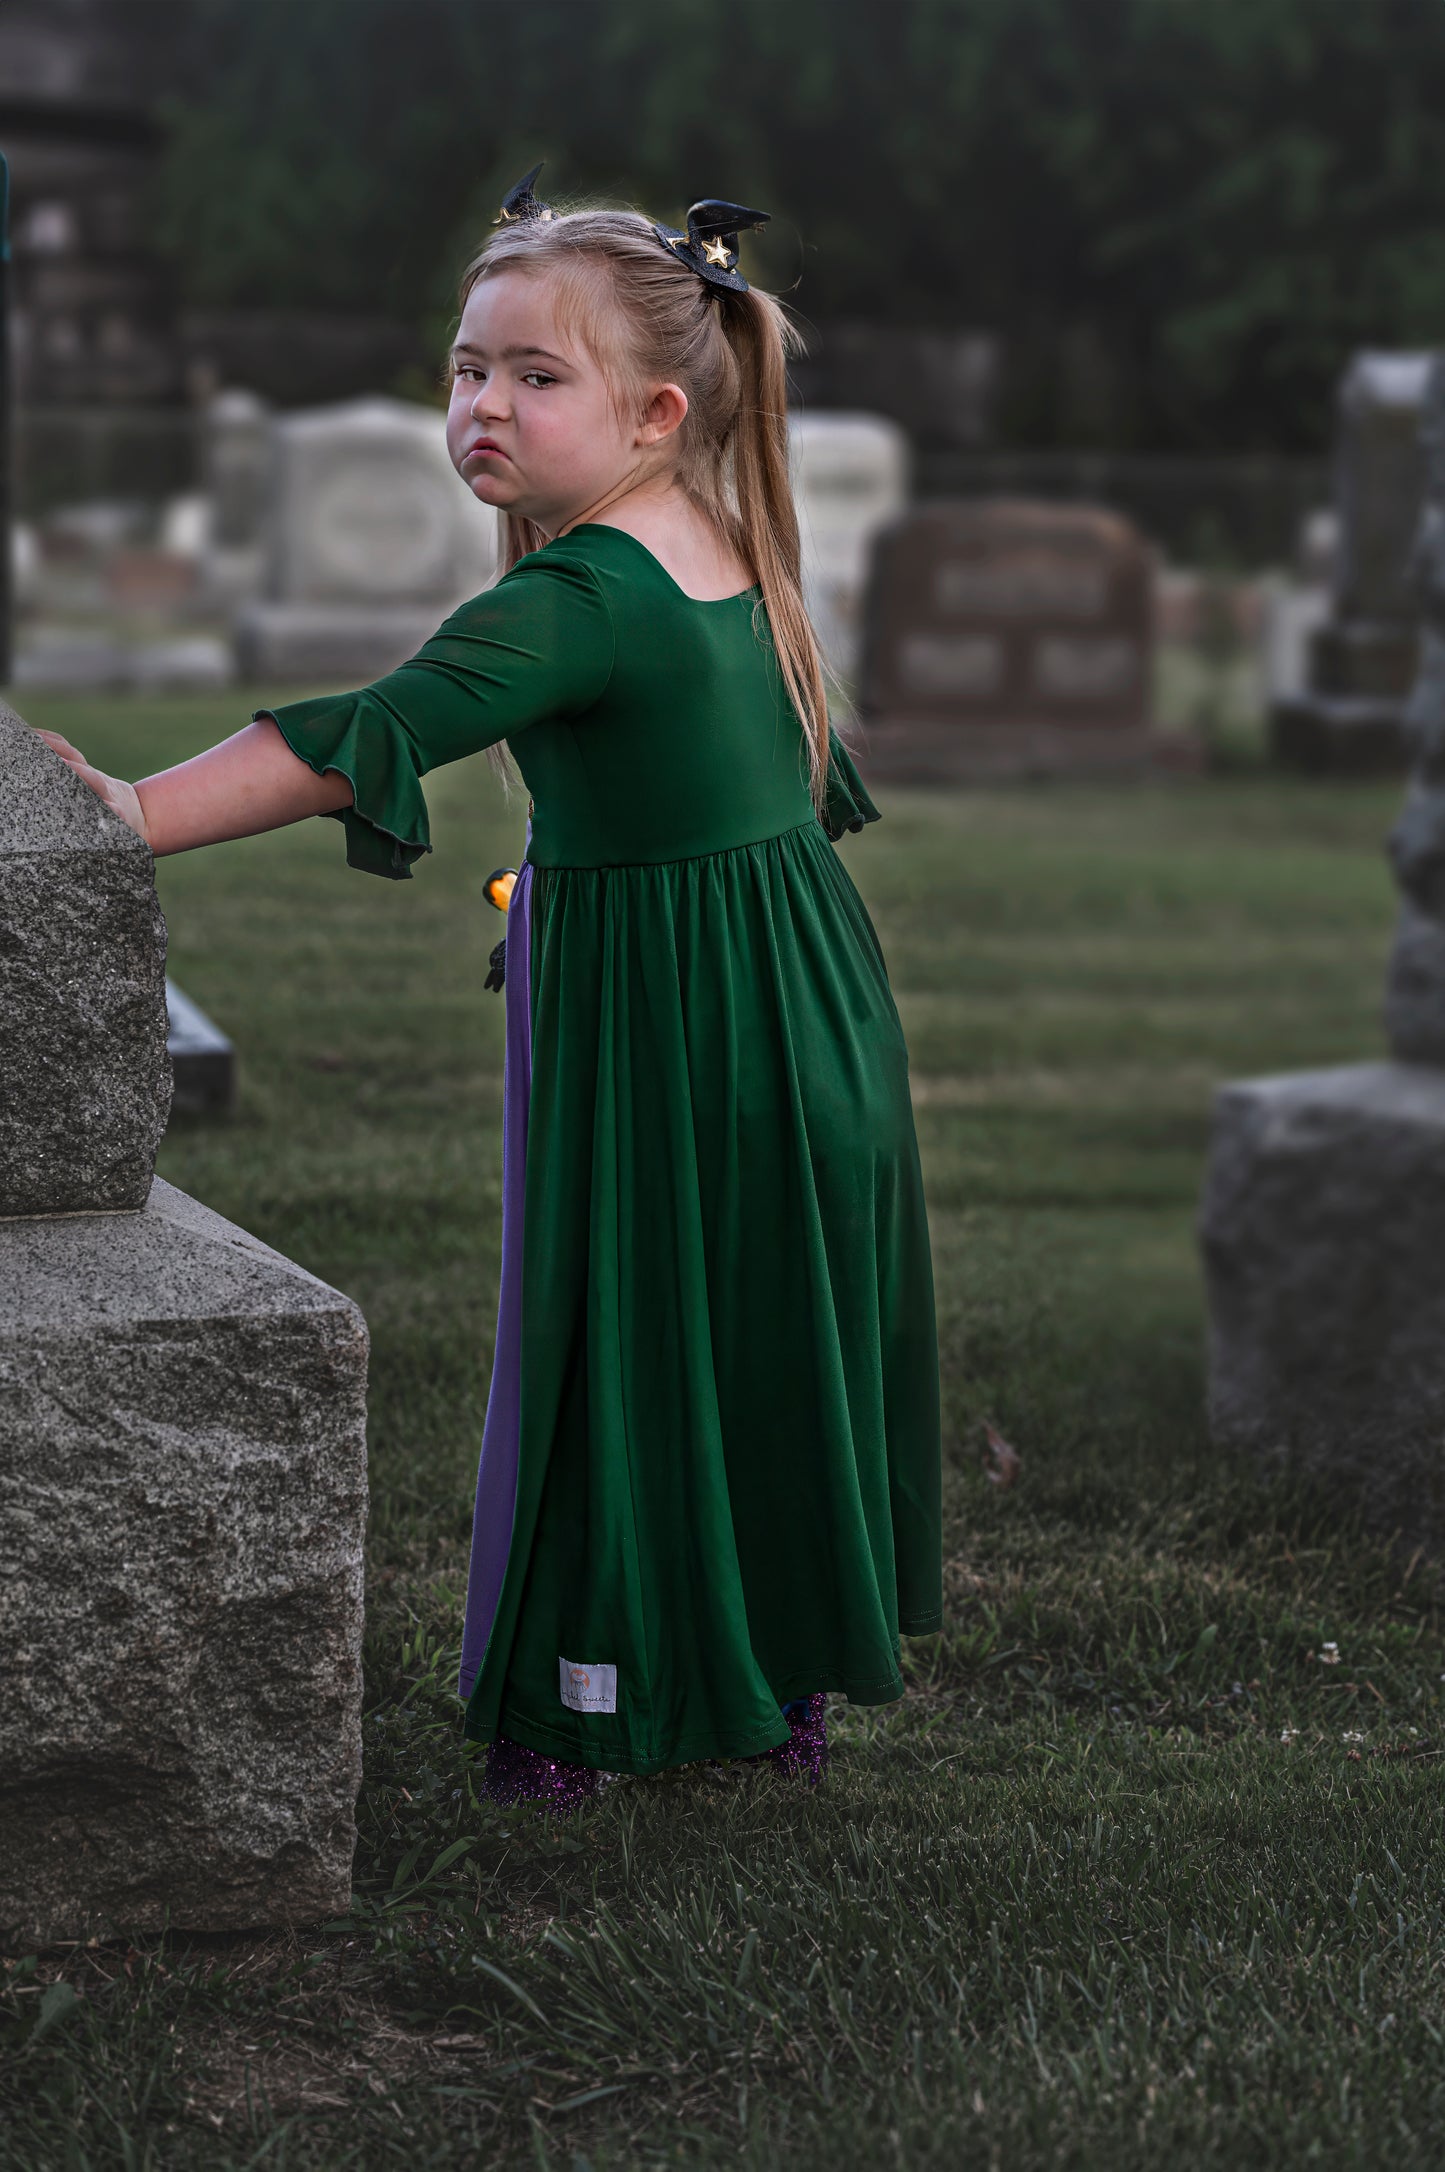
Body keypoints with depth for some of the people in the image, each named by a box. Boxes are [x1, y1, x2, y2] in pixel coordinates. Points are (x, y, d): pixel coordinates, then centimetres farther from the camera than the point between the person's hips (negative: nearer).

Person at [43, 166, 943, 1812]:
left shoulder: (579, 599, -22)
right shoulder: (725, 556, 7)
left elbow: (366, 739, -30)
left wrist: (135, 817, -34)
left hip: (656, 1038, -9)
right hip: (804, 1017, 9)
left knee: (622, 1340, 3)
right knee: (775, 1348, 17)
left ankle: (594, 1697, 12)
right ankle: (796, 1677, 29)